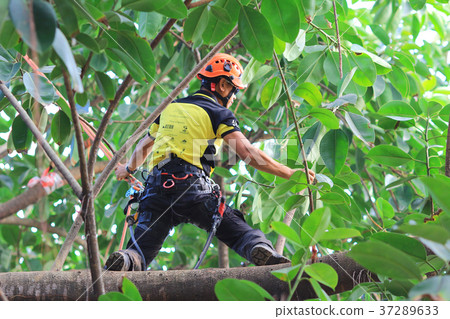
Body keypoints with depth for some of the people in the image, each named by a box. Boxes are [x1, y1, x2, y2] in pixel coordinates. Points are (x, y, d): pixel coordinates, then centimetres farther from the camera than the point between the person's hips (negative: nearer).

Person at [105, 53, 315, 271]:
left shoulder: (170, 107, 25)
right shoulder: (219, 113, 8)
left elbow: (145, 144, 40)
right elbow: (248, 153, -4)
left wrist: (128, 169, 58)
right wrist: (289, 173, 0)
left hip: (156, 186, 4)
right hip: (192, 186, -4)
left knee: (140, 252, 3)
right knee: (240, 232, 1)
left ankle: (124, 261, -28)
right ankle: (262, 249, -30)